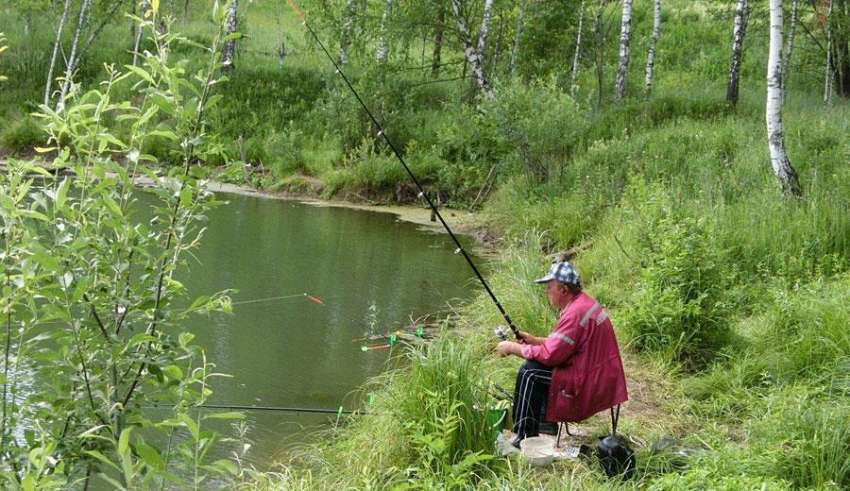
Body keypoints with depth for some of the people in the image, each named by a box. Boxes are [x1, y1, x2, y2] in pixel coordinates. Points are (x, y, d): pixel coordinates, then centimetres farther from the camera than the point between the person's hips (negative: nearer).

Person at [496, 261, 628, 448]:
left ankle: (524, 437, -4)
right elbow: (560, 343, 19)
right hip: (601, 381, 10)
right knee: (535, 368, 16)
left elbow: (550, 355, -21)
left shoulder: (576, 313, -22)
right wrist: (534, 340, 9)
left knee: (530, 372, -11)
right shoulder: (583, 303, 10)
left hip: (592, 387, -10)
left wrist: (513, 348, -10)